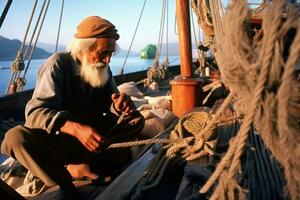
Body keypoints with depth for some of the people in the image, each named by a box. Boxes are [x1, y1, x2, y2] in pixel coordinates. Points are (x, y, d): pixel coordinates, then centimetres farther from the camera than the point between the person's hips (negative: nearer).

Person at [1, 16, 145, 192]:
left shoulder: (103, 69, -2)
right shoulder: (58, 64, -18)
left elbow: (109, 106, -1)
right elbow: (35, 112, -27)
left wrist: (120, 105, -28)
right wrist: (74, 128, -45)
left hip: (91, 134, 5)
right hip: (57, 136, -4)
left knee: (136, 119, -14)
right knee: (15, 137, -32)